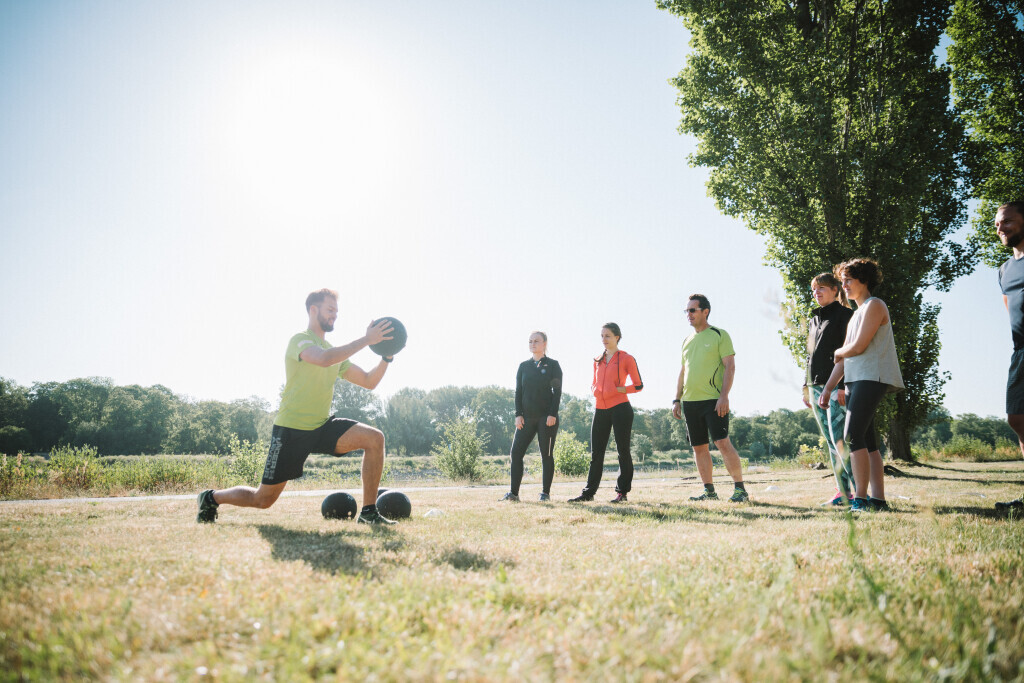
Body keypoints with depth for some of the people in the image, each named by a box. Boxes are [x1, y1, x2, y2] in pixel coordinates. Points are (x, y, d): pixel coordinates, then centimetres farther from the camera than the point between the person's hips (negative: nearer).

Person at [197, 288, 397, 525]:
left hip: (322, 426, 6)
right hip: (291, 430, -6)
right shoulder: (300, 340, -9)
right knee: (263, 499, 2)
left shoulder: (335, 351, 14)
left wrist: (387, 357, -5)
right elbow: (324, 359, -33)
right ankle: (212, 498, 32)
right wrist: (366, 340, -31)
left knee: (375, 438, -17)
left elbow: (369, 381, 12)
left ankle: (369, 512, -9)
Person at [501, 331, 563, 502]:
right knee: (516, 453, -3)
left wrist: (553, 414, -13)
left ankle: (545, 493, 9)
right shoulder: (524, 366, 13)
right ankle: (514, 493, 0)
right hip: (527, 417, 4)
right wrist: (518, 414, 0)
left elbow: (557, 391, -3)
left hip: (547, 417, -4)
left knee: (546, 454, 1)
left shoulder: (553, 365, 3)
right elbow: (518, 391, 11)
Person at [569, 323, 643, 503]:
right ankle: (589, 492, 12)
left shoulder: (626, 358, -1)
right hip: (601, 410, 6)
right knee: (596, 452, 7)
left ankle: (622, 492, 10)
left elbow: (638, 385, -2)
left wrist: (617, 390, -14)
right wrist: (594, 390, 2)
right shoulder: (598, 360, 15)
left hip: (620, 408, -5)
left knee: (623, 450, 1)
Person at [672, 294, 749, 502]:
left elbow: (730, 366, -7)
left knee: (722, 442, -12)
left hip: (713, 400, -6)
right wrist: (677, 400, 14)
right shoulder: (687, 341, 18)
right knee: (699, 447, 7)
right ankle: (709, 491, 15)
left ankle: (740, 488, -4)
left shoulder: (719, 335, -1)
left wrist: (724, 396, -16)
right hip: (690, 402, 6)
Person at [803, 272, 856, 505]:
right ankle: (844, 492, 8)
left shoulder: (844, 315, -2)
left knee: (839, 438, -15)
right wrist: (807, 387, 18)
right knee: (832, 442, 5)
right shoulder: (814, 320, 22)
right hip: (816, 387, 8)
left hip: (836, 386, -8)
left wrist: (842, 386, -19)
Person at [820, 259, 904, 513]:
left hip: (871, 378, -9)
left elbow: (858, 347, -13)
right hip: (856, 381, 10)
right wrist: (828, 388, 17)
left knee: (853, 436, -16)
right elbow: (843, 358, 22)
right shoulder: (856, 314, 25)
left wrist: (838, 352, 8)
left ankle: (861, 499, -16)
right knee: (867, 441, 6)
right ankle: (878, 499, 7)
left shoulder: (874, 305, -3)